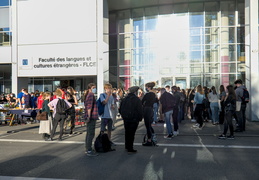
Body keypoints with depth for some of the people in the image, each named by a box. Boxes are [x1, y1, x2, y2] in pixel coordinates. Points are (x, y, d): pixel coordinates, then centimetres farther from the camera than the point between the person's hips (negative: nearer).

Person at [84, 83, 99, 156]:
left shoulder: (89, 95, 19)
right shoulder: (90, 95, -12)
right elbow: (89, 106, -21)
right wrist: (89, 116, -23)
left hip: (90, 117, 11)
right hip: (91, 117, -11)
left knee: (89, 133, 16)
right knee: (91, 134, -7)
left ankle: (87, 148, 26)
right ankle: (89, 151, -3)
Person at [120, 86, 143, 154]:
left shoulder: (124, 99, 8)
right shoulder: (137, 100, -11)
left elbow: (120, 110, 13)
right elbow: (140, 110, -13)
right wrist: (140, 118, 0)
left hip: (126, 119, 6)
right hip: (134, 120, -6)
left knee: (127, 133, 18)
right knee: (131, 134, -1)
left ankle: (127, 147, 30)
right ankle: (130, 149, 3)